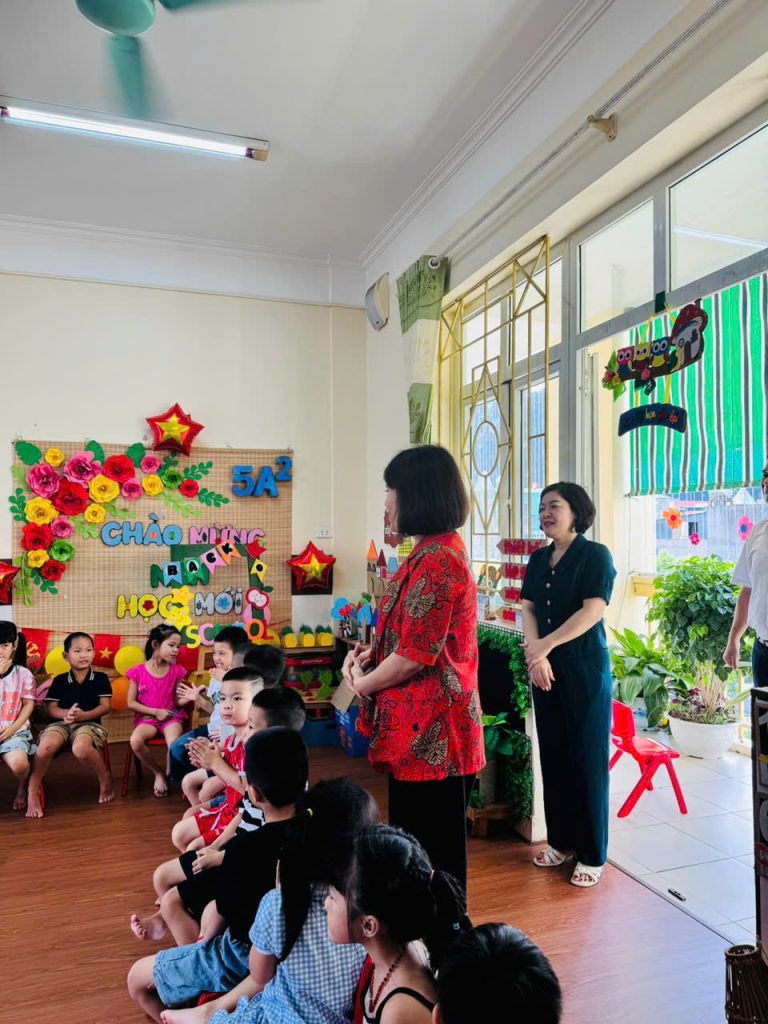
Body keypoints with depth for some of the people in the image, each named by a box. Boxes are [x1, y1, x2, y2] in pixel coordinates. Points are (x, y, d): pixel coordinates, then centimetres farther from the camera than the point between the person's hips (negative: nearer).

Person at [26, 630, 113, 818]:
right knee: (46, 746, -33)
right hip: (61, 722, 2)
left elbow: (105, 706, 0)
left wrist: (82, 715, -17)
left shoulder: (100, 678, 5)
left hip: (89, 723, -2)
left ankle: (105, 778, -7)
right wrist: (67, 714, -18)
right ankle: (33, 792, -9)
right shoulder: (59, 680, 8)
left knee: (81, 749, -37)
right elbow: (51, 708, 4)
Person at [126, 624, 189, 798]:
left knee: (174, 743, -33)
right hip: (147, 718, 0)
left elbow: (177, 701, 2)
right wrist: (156, 711, -10)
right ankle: (158, 773, -6)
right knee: (135, 740, -33)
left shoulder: (176, 671, 2)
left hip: (172, 716, 0)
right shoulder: (138, 672, -3)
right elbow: (131, 703, -2)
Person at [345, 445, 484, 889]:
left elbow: (414, 656, -22)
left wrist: (362, 683, -5)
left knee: (430, 851, 6)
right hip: (427, 727, 10)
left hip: (429, 731, -10)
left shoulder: (435, 559, -21)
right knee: (429, 843, 21)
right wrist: (370, 656, 6)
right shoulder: (442, 549, 12)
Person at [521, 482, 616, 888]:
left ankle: (592, 854, 14)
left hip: (585, 669, -6)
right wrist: (535, 656, -11)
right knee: (553, 756, 11)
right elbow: (528, 609, 4)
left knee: (587, 760, 2)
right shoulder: (538, 560, 10)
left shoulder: (595, 554, -8)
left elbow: (593, 610, -17)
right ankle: (561, 840, 26)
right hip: (546, 669, 6)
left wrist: (545, 645, -18)